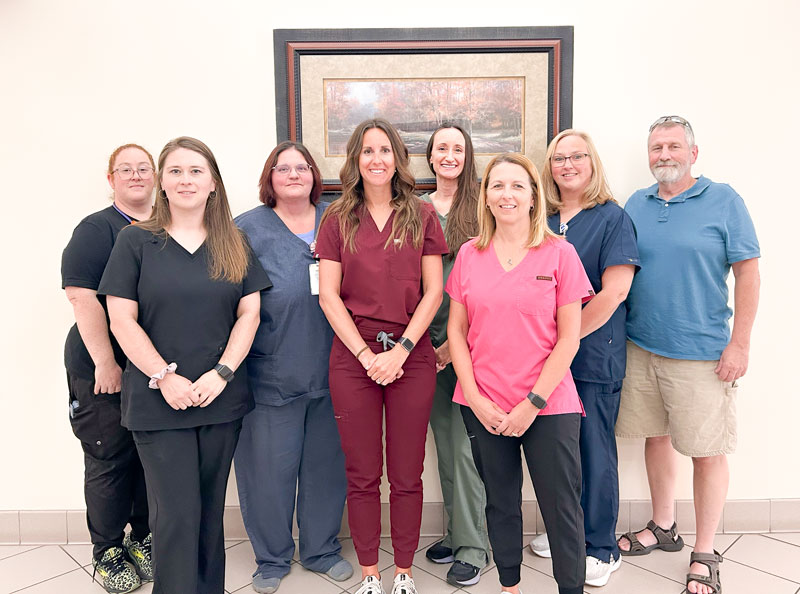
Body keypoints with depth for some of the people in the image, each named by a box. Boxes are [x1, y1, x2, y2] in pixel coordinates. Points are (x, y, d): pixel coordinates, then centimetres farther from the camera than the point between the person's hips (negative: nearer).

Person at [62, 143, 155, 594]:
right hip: (105, 370, -4)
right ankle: (109, 553, 23)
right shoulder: (95, 230, -4)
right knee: (110, 460, 6)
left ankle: (145, 540, 29)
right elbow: (84, 300, -13)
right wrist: (106, 363, -16)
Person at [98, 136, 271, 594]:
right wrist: (164, 377, -12)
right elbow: (122, 320, -3)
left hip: (222, 398, 2)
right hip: (158, 400, -2)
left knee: (211, 508, 13)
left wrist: (222, 373, -10)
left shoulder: (235, 244, 7)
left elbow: (249, 314, 3)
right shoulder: (136, 241, 1)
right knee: (176, 513, -1)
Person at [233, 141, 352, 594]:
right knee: (271, 467, 7)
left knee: (326, 462, 14)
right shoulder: (248, 229, 1)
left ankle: (322, 549, 35)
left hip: (330, 371, 3)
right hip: (272, 373, -2)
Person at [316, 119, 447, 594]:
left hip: (412, 356, 0)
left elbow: (434, 292, 1)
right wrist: (365, 353, -9)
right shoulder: (338, 220, 6)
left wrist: (401, 349, -10)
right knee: (362, 475, 9)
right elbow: (329, 295, 1)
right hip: (353, 357, 1)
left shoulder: (422, 216, 5)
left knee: (407, 475, 8)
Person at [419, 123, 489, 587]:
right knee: (444, 437, 12)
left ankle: (472, 545, 13)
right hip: (430, 340, 4)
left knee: (466, 441, -3)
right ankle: (456, 530, 28)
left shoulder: (481, 206, 0)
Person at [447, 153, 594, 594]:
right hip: (483, 405, 3)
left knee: (561, 507, 4)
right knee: (500, 502, 16)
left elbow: (568, 338, -4)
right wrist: (476, 399, -5)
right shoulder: (469, 254, 4)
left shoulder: (559, 253, -3)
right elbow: (456, 330, 4)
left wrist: (534, 402, -10)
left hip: (548, 405, -2)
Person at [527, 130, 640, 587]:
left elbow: (615, 291, -15)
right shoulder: (543, 222, 10)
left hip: (595, 355, -5)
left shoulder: (612, 218, -5)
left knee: (594, 450, 5)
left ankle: (601, 548, 23)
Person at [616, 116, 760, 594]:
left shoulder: (723, 200, -3)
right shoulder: (636, 205, 8)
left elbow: (748, 273, -5)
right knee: (656, 436, 15)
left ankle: (705, 555, 20)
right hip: (640, 347, 4)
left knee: (708, 451, 3)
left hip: (701, 353, -4)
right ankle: (663, 528, 35)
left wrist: (739, 344, -10)